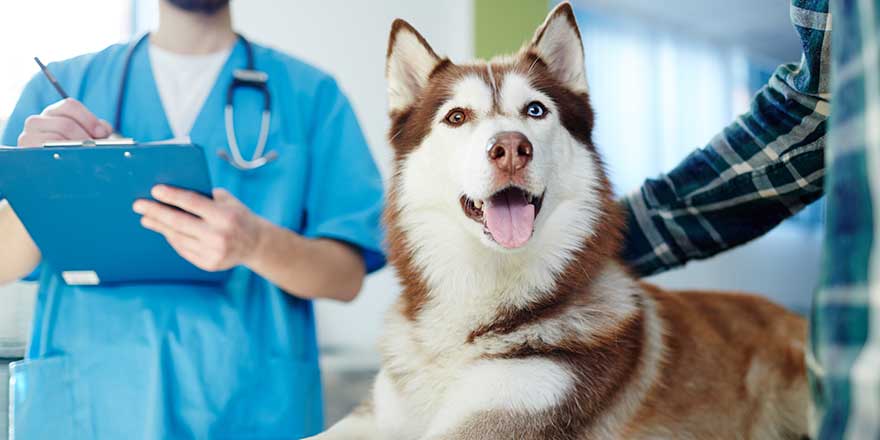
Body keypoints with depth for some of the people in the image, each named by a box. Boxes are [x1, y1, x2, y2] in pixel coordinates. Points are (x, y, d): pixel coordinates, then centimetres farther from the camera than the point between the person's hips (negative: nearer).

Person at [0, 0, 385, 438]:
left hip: (250, 399, -1)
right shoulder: (59, 85, 6)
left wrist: (257, 244, -26)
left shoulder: (312, 94, 0)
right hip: (81, 397, 1)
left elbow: (347, 274, -6)